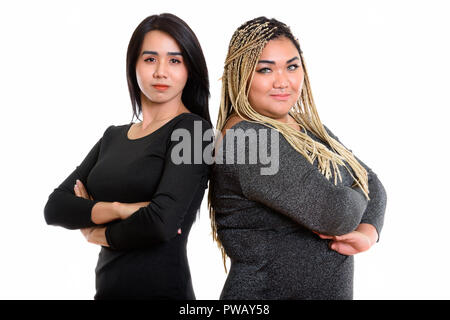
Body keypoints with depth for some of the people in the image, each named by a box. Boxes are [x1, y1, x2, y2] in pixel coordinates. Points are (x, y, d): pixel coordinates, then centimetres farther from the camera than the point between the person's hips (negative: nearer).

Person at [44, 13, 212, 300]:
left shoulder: (192, 130, -11)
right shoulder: (114, 136, 7)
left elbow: (162, 222, -23)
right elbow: (55, 207, -1)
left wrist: (100, 234, -5)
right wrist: (119, 209, -18)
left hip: (162, 288, -6)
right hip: (107, 287, 6)